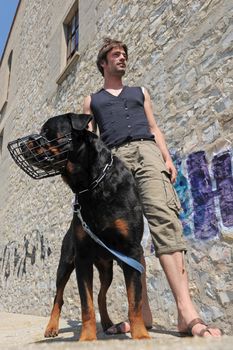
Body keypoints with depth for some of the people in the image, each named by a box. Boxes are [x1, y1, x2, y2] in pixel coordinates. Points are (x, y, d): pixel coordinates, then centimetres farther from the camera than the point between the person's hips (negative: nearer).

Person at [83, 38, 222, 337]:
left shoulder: (140, 92, 30)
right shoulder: (92, 100, 27)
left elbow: (154, 128, 20)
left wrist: (168, 158, 2)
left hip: (146, 151, 0)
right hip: (113, 159, 1)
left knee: (164, 219, -21)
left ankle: (186, 312, -26)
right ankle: (142, 312, -6)